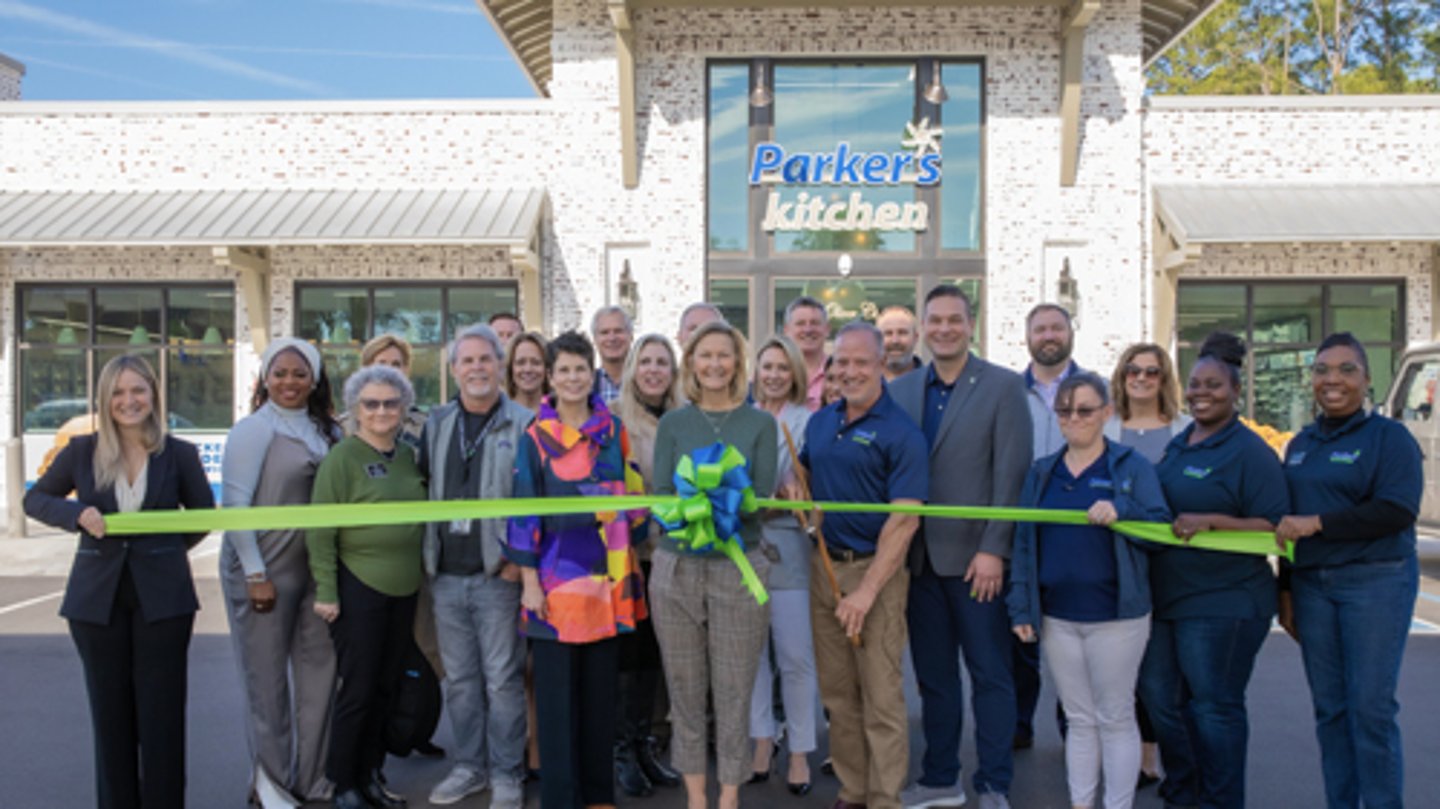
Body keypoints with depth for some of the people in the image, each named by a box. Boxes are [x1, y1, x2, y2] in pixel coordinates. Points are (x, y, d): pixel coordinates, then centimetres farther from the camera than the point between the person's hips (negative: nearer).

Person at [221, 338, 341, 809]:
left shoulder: (327, 431, 8)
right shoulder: (253, 429, -7)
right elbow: (235, 504, -12)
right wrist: (255, 574, -15)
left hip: (316, 569, 5)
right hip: (265, 570, -5)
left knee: (319, 669, 7)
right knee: (267, 677, 4)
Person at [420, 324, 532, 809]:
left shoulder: (523, 424, -5)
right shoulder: (437, 424, 10)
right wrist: (427, 554, 9)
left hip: (498, 574, -4)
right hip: (445, 575, 5)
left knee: (502, 679, 2)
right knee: (460, 678, 14)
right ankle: (469, 766, 28)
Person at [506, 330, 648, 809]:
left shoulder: (614, 432, 7)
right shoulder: (536, 437, 0)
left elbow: (631, 497, 11)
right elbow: (524, 511, -3)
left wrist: (629, 569, 8)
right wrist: (529, 581, -8)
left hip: (606, 575, 3)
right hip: (556, 576, -3)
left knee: (601, 686, 11)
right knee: (556, 690, 3)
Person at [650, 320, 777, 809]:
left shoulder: (759, 423, 2)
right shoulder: (673, 424, 6)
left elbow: (762, 495, -5)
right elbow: (661, 494, -1)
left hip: (738, 567, -1)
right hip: (676, 566, 2)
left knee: (734, 690, 4)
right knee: (684, 688, 8)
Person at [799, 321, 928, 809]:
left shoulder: (899, 432, -12)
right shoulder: (820, 422, 9)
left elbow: (905, 519, -17)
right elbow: (805, 472, 25)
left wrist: (867, 589, -20)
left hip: (875, 570, -6)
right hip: (824, 566, 6)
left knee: (881, 698, 1)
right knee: (837, 691, 14)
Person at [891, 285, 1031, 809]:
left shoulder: (1004, 387, -3)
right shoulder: (901, 390, 8)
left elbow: (1012, 475, -9)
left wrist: (993, 550, -15)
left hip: (976, 558, -4)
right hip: (919, 557, 4)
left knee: (990, 676, 6)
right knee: (933, 676, 14)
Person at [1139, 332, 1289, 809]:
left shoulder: (1249, 451, -10)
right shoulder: (1177, 446, 12)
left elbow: (1274, 527, -14)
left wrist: (1210, 521, -25)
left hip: (1221, 605, -8)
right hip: (1164, 596, 8)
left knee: (1213, 706, 2)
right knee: (1160, 696, 13)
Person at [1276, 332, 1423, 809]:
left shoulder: (1389, 437, -3)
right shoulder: (1300, 445, 14)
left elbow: (1398, 511, -17)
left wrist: (1317, 523, -19)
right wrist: (1286, 590, 16)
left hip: (1376, 581, -5)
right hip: (1312, 584, 5)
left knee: (1371, 706, -5)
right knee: (1328, 706, 8)